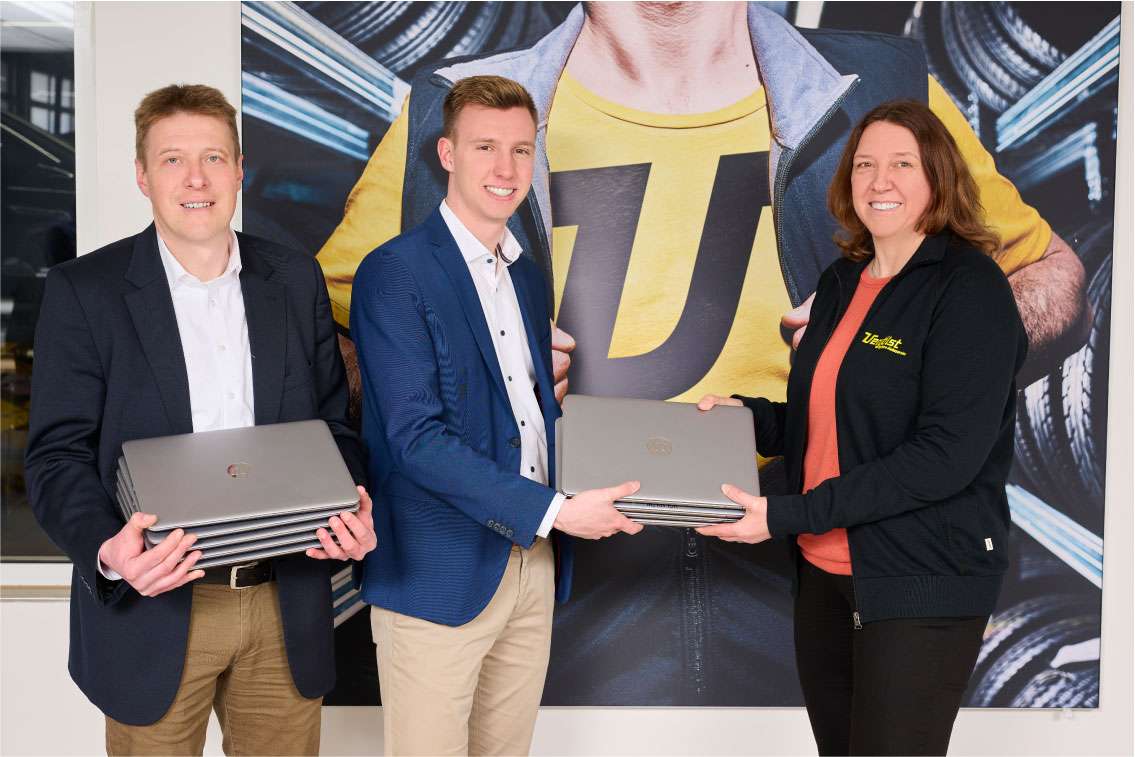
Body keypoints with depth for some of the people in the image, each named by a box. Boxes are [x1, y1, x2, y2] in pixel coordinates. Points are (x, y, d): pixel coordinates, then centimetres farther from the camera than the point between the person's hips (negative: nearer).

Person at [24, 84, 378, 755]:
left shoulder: (297, 280, 5)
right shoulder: (83, 290, -4)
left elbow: (334, 421, 8)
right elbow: (58, 454, -6)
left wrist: (353, 509, -12)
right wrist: (107, 549, -24)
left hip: (286, 605, 3)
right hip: (153, 605, -2)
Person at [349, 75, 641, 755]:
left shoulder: (528, 275, 13)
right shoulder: (395, 273, -11)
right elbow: (418, 438, -19)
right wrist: (555, 512, -20)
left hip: (533, 564, 7)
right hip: (441, 577, -7)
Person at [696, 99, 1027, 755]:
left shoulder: (970, 288, -13)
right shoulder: (842, 282, 9)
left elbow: (948, 454, -21)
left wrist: (787, 516, -23)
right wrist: (747, 416, 0)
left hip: (924, 589, -7)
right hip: (827, 572, 7)